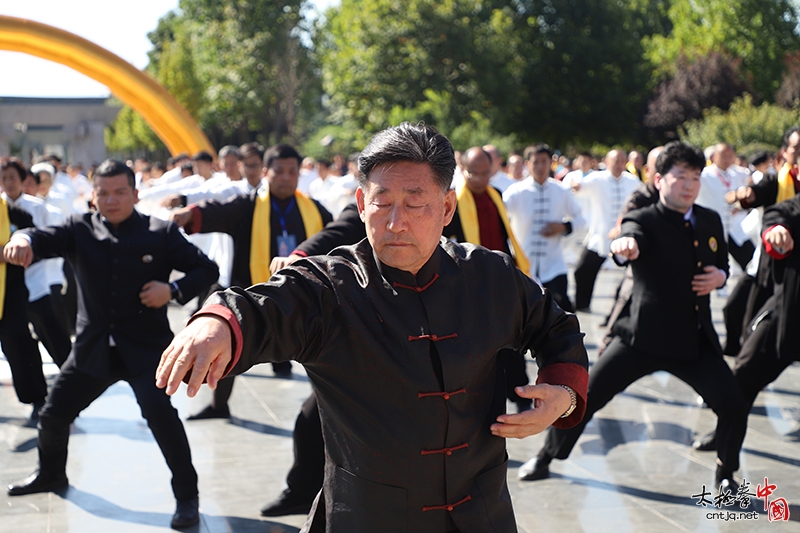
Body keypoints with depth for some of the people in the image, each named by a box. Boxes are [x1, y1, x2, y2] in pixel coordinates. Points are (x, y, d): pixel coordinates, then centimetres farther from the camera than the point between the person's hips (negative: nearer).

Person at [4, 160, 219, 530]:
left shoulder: (161, 233, -3)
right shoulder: (81, 230, 2)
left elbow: (206, 269, 0)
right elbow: (47, 238, -17)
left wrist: (174, 289, -18)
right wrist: (23, 239, -41)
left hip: (145, 346, -4)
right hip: (93, 346, 4)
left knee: (159, 410, -25)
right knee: (53, 415, 13)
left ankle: (186, 496, -9)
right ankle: (51, 475, 45)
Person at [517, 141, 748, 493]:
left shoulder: (711, 221, 7)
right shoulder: (644, 221, -9)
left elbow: (721, 263, 23)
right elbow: (631, 237, -33)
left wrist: (719, 277, -1)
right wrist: (624, 245, -58)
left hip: (695, 339, 4)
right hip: (644, 335, -3)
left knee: (732, 403, -9)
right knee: (586, 396, -3)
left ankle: (726, 473, 19)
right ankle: (545, 457, 20)